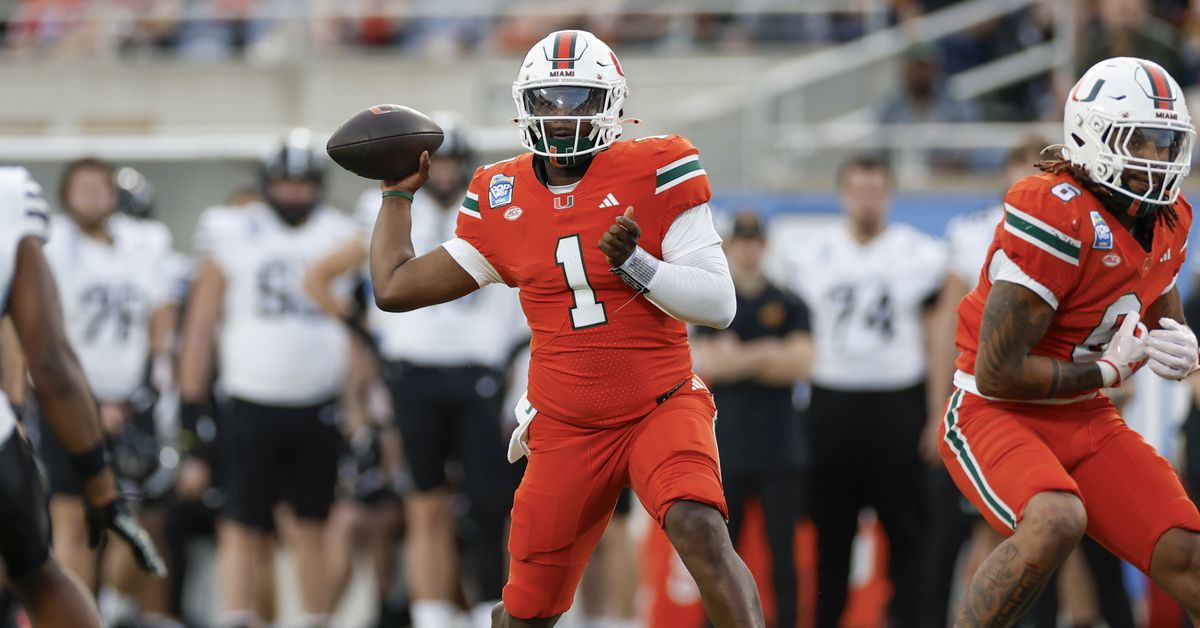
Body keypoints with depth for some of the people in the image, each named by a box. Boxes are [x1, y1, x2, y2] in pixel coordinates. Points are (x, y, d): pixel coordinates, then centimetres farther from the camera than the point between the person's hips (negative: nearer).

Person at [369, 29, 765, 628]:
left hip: (661, 409, -3)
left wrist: (633, 263, -23)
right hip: (567, 431, 3)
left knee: (700, 531, -33)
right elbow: (395, 287, 12)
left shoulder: (654, 172, -7)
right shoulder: (502, 199, 4)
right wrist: (398, 194, 21)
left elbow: (718, 303, -11)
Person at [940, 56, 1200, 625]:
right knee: (1058, 520, -36)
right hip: (995, 413, -8)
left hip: (1088, 423, 8)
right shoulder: (1056, 216, -23)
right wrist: (1110, 368, -14)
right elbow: (998, 372, -24)